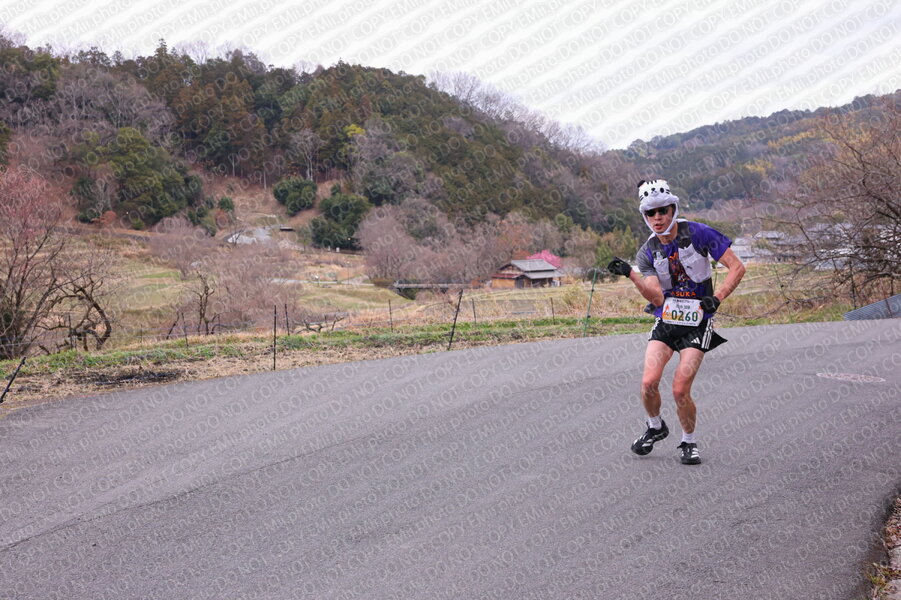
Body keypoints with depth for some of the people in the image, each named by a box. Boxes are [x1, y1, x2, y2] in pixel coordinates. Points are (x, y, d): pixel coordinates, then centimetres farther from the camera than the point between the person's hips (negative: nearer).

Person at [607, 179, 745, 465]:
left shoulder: (698, 234, -10)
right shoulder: (647, 253, -1)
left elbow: (737, 267, -7)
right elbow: (657, 297, -14)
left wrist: (717, 297, -19)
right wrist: (630, 274, -25)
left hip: (697, 324, -3)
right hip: (665, 322, 3)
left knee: (680, 390, -12)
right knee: (648, 382, -15)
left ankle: (689, 443, 14)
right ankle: (655, 427, 16)